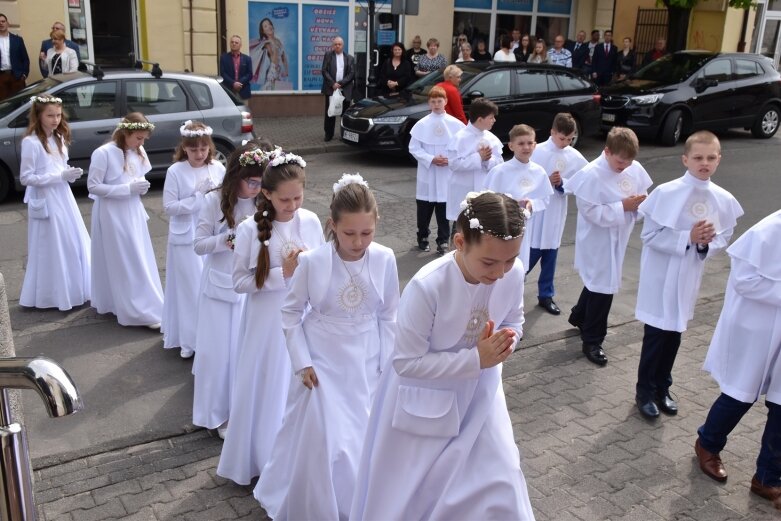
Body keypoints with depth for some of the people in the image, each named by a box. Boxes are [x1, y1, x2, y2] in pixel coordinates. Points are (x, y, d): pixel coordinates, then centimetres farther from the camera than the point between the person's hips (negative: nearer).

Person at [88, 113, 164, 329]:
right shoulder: (103, 153, -16)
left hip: (133, 212, 7)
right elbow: (93, 186, -15)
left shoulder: (138, 152, 5)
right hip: (112, 214, -7)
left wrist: (142, 187, -6)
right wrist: (128, 189, -19)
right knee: (125, 262, -2)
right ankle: (141, 311, 1)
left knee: (139, 259, 11)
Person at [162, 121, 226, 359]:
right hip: (186, 240, -2)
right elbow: (169, 207, -10)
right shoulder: (175, 171, -8)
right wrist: (198, 197, -17)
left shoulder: (218, 168, 0)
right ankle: (190, 340, 17)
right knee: (191, 289, 4)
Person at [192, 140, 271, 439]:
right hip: (220, 287, -1)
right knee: (219, 351, 9)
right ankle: (220, 413, 26)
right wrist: (230, 239, -23)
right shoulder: (215, 201, -12)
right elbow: (199, 245, -9)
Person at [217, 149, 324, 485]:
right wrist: (282, 273, -19)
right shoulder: (250, 230, -14)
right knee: (267, 390, 10)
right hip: (268, 323, -3)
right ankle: (263, 459, 31)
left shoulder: (311, 222, -3)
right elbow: (240, 282, -11)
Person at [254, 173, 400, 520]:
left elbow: (388, 316, -1)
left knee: (365, 441, 13)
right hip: (323, 365, -2)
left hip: (367, 366, 2)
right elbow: (291, 313, -4)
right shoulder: (312, 261, -18)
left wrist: (387, 367, 1)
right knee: (323, 443, 3)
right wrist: (302, 362, -6)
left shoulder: (384, 259, -13)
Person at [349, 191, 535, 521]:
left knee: (499, 485, 10)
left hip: (479, 394, 4)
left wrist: (507, 339, -20)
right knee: (406, 493, 14)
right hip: (425, 402, -4)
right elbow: (406, 363, -26)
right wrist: (475, 359, -29)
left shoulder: (514, 274, -17)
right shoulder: (427, 286, -33)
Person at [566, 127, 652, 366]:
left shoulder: (635, 169, -3)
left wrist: (640, 203, -15)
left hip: (618, 238, 7)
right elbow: (590, 211, -25)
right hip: (597, 241, -7)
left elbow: (643, 197, 9)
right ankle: (592, 341, 16)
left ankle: (579, 317, 48)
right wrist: (623, 207, -26)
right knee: (603, 286, 0)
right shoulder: (591, 175, -22)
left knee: (598, 282, 23)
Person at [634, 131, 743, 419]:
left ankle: (662, 388, 34)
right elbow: (650, 235, -16)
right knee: (655, 335, 6)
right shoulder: (666, 192, -17)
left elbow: (724, 238, 6)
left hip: (689, 277, 4)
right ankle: (645, 391, 23)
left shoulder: (724, 200, -3)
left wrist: (707, 244, -16)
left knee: (674, 334, 16)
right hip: (661, 276, -4)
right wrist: (688, 237, -25)